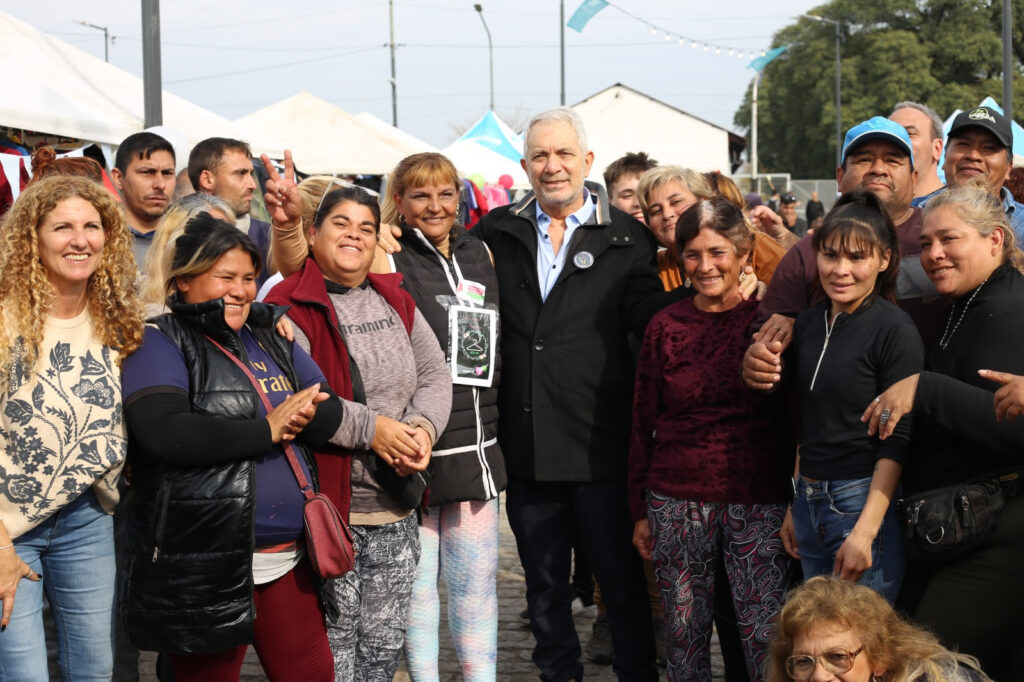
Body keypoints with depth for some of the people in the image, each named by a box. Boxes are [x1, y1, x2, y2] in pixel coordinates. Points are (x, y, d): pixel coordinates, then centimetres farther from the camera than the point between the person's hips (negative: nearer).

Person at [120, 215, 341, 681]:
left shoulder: (272, 337, 15)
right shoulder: (160, 342, -5)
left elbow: (331, 413, 9)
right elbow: (163, 431, -22)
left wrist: (299, 415, -15)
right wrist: (267, 431, -15)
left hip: (288, 556, 6)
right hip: (202, 568, -6)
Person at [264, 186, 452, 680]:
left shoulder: (395, 301, 13)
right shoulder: (290, 306, -9)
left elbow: (435, 375, 11)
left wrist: (422, 428, -9)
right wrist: (369, 428, -20)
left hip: (395, 511, 6)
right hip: (328, 508, -6)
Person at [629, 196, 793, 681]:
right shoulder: (665, 326, 4)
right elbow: (643, 423, 8)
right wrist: (640, 511, 8)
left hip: (758, 502, -2)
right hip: (677, 501, 2)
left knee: (765, 641, -3)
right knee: (684, 638, 8)